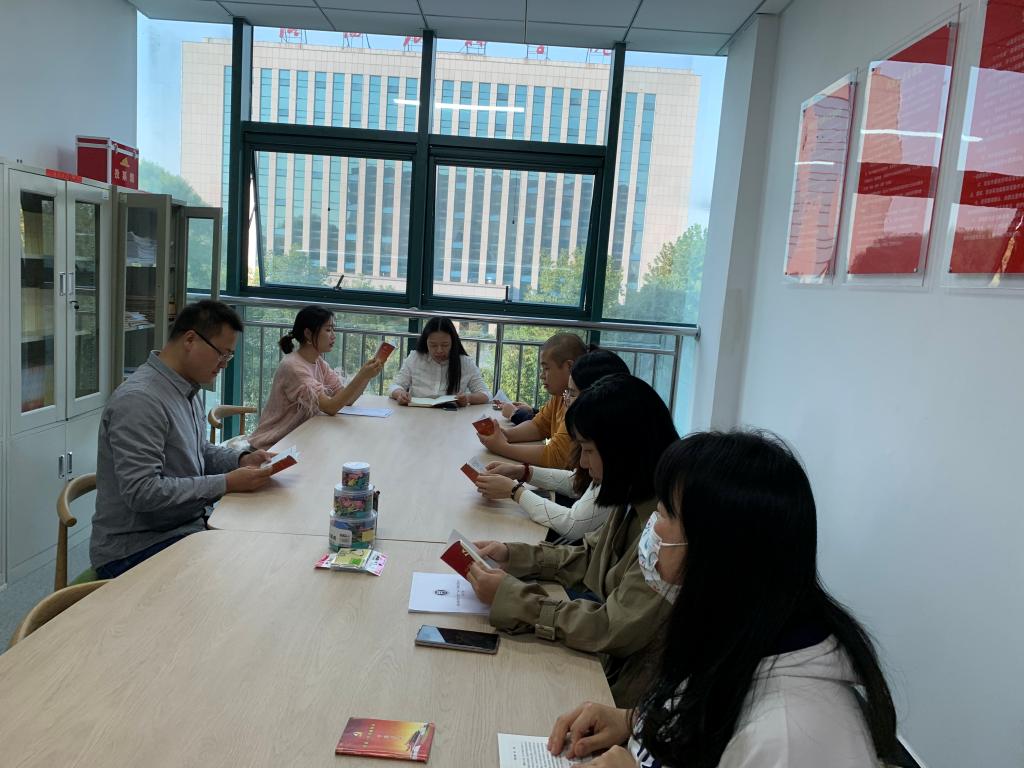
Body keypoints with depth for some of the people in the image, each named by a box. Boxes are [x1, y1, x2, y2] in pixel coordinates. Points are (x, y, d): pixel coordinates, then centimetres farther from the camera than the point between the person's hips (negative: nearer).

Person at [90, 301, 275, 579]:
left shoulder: (186, 390, 9)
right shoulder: (139, 399, -22)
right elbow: (141, 492, -26)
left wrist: (242, 459, 3)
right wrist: (226, 483, -23)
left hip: (188, 526, 9)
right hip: (136, 549, -9)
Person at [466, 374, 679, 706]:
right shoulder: (635, 502, 1)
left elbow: (615, 630, -27)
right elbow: (588, 557, 12)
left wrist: (510, 597, -21)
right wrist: (512, 554, 0)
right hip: (612, 663, 7)